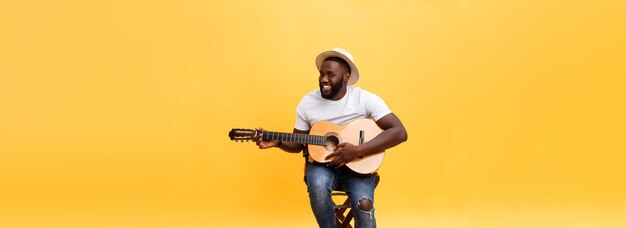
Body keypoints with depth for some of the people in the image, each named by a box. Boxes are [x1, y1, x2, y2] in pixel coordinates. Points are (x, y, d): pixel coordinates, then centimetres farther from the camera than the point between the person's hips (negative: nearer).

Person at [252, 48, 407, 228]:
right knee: (317, 185, -33)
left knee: (364, 204, -30)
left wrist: (358, 151, -25)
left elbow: (399, 132, -17)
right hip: (322, 163, 2)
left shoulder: (365, 99, -10)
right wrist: (277, 142, -13)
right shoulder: (307, 102, -1)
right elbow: (298, 143, 10)